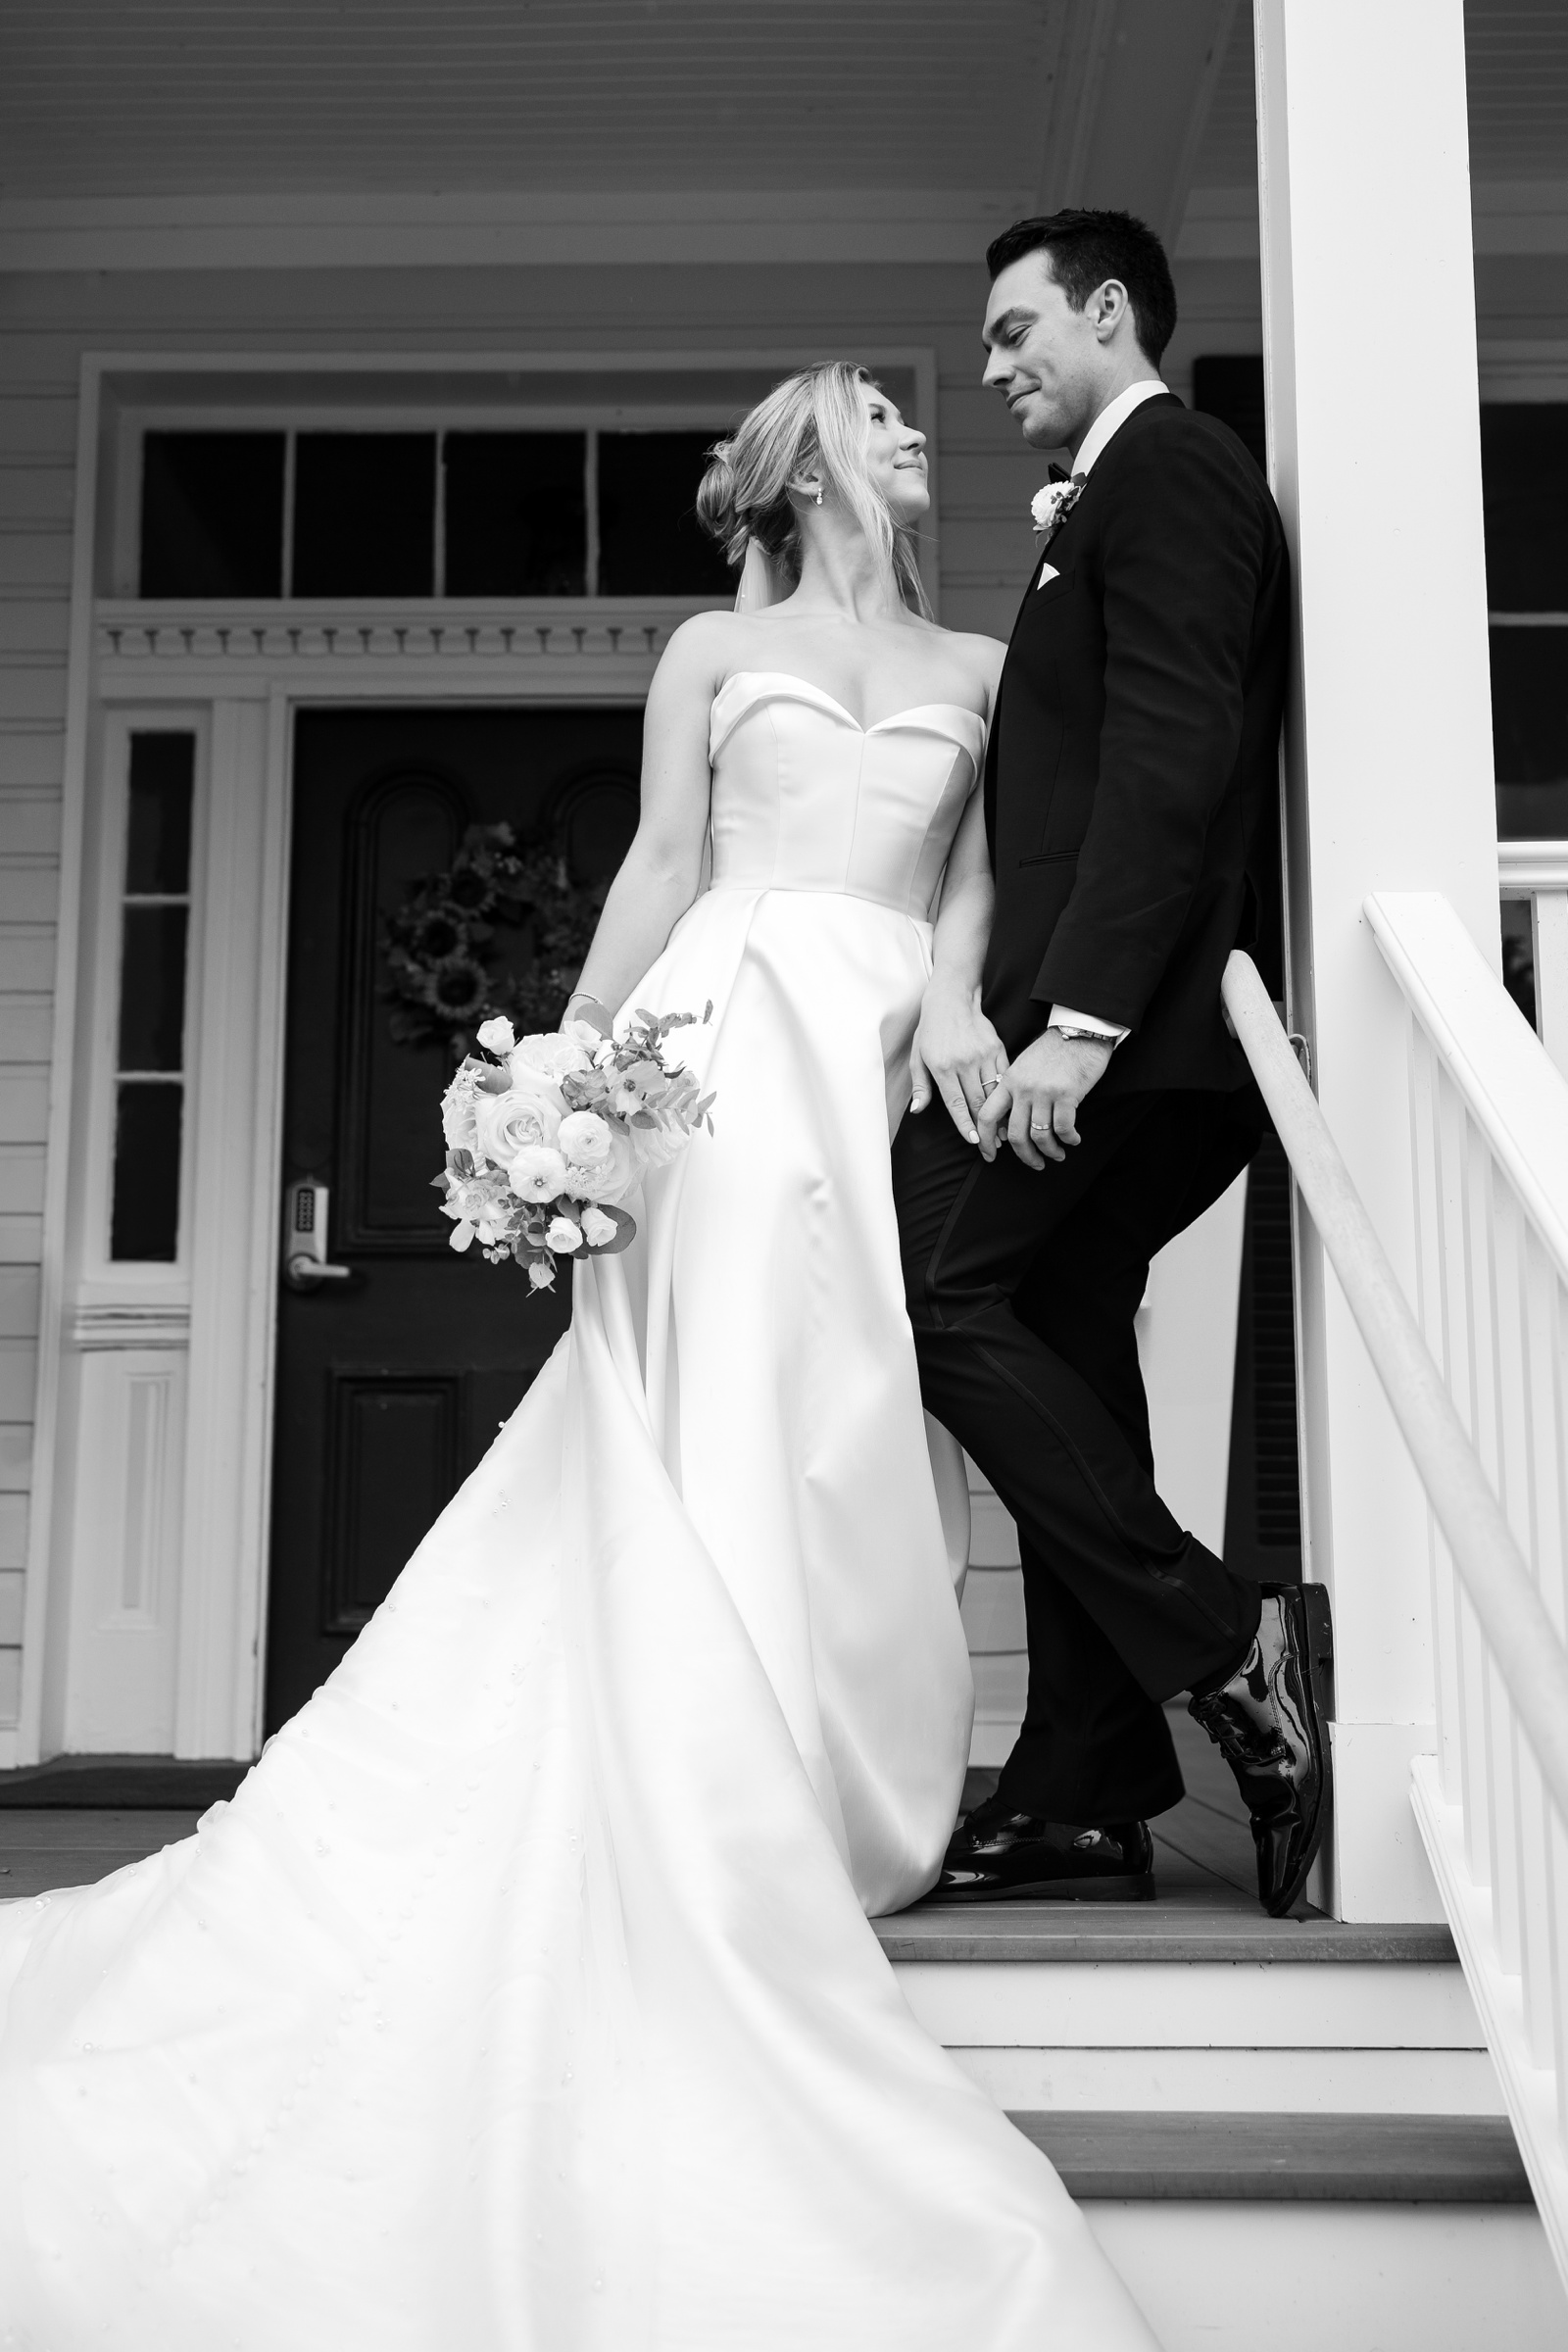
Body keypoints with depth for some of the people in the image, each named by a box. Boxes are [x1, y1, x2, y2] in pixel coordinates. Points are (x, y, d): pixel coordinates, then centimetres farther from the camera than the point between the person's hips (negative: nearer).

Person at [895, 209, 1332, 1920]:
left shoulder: (1168, 468, -4)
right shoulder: (1109, 508, 25)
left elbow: (1172, 758, -18)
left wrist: (1073, 1021, -23)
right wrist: (963, 990, 1)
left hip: (1129, 1018, -10)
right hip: (1112, 1026, 10)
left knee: (930, 1283, -13)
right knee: (1059, 1338, 6)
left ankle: (1224, 1644, -10)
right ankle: (1085, 1797, 10)